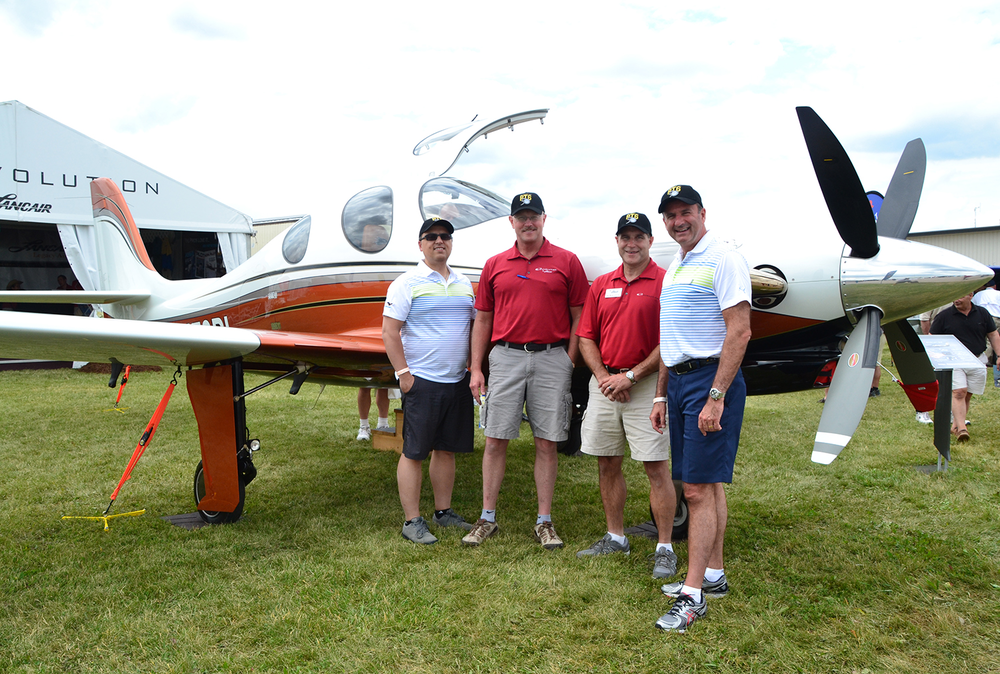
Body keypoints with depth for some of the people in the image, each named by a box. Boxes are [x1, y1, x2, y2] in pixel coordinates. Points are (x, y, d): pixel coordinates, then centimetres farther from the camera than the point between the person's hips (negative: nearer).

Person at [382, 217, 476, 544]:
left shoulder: (464, 285, 14)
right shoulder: (406, 283, -5)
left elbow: (475, 328, 19)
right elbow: (389, 332, -9)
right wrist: (403, 373, -13)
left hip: (458, 381, 6)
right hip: (421, 381, -6)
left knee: (447, 449, 13)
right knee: (414, 452, -1)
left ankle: (443, 511, 25)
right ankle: (412, 521, 7)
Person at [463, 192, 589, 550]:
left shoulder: (567, 262, 5)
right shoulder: (494, 265, 11)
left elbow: (578, 318, 5)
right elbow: (483, 319, 12)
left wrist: (569, 363, -3)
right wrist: (476, 368, 5)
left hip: (552, 358, -1)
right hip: (506, 357, 2)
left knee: (547, 443, 4)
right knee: (495, 440, 3)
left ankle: (545, 522, 15)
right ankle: (487, 518, 15)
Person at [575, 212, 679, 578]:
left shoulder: (665, 283, -3)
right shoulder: (601, 285, 13)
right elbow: (586, 337, 12)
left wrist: (631, 376, -13)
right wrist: (603, 376, -4)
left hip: (646, 385, -5)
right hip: (604, 384, 5)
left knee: (657, 467, -2)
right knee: (607, 464, 11)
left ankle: (665, 548, 8)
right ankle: (615, 537, 25)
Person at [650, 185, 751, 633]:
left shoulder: (723, 259, -9)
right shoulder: (674, 268, 18)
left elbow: (739, 332, -17)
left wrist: (716, 396, -22)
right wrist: (661, 395, 18)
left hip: (710, 380, -9)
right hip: (678, 380, 9)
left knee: (699, 488, -8)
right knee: (706, 485, 14)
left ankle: (693, 595, -1)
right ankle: (713, 575, 25)